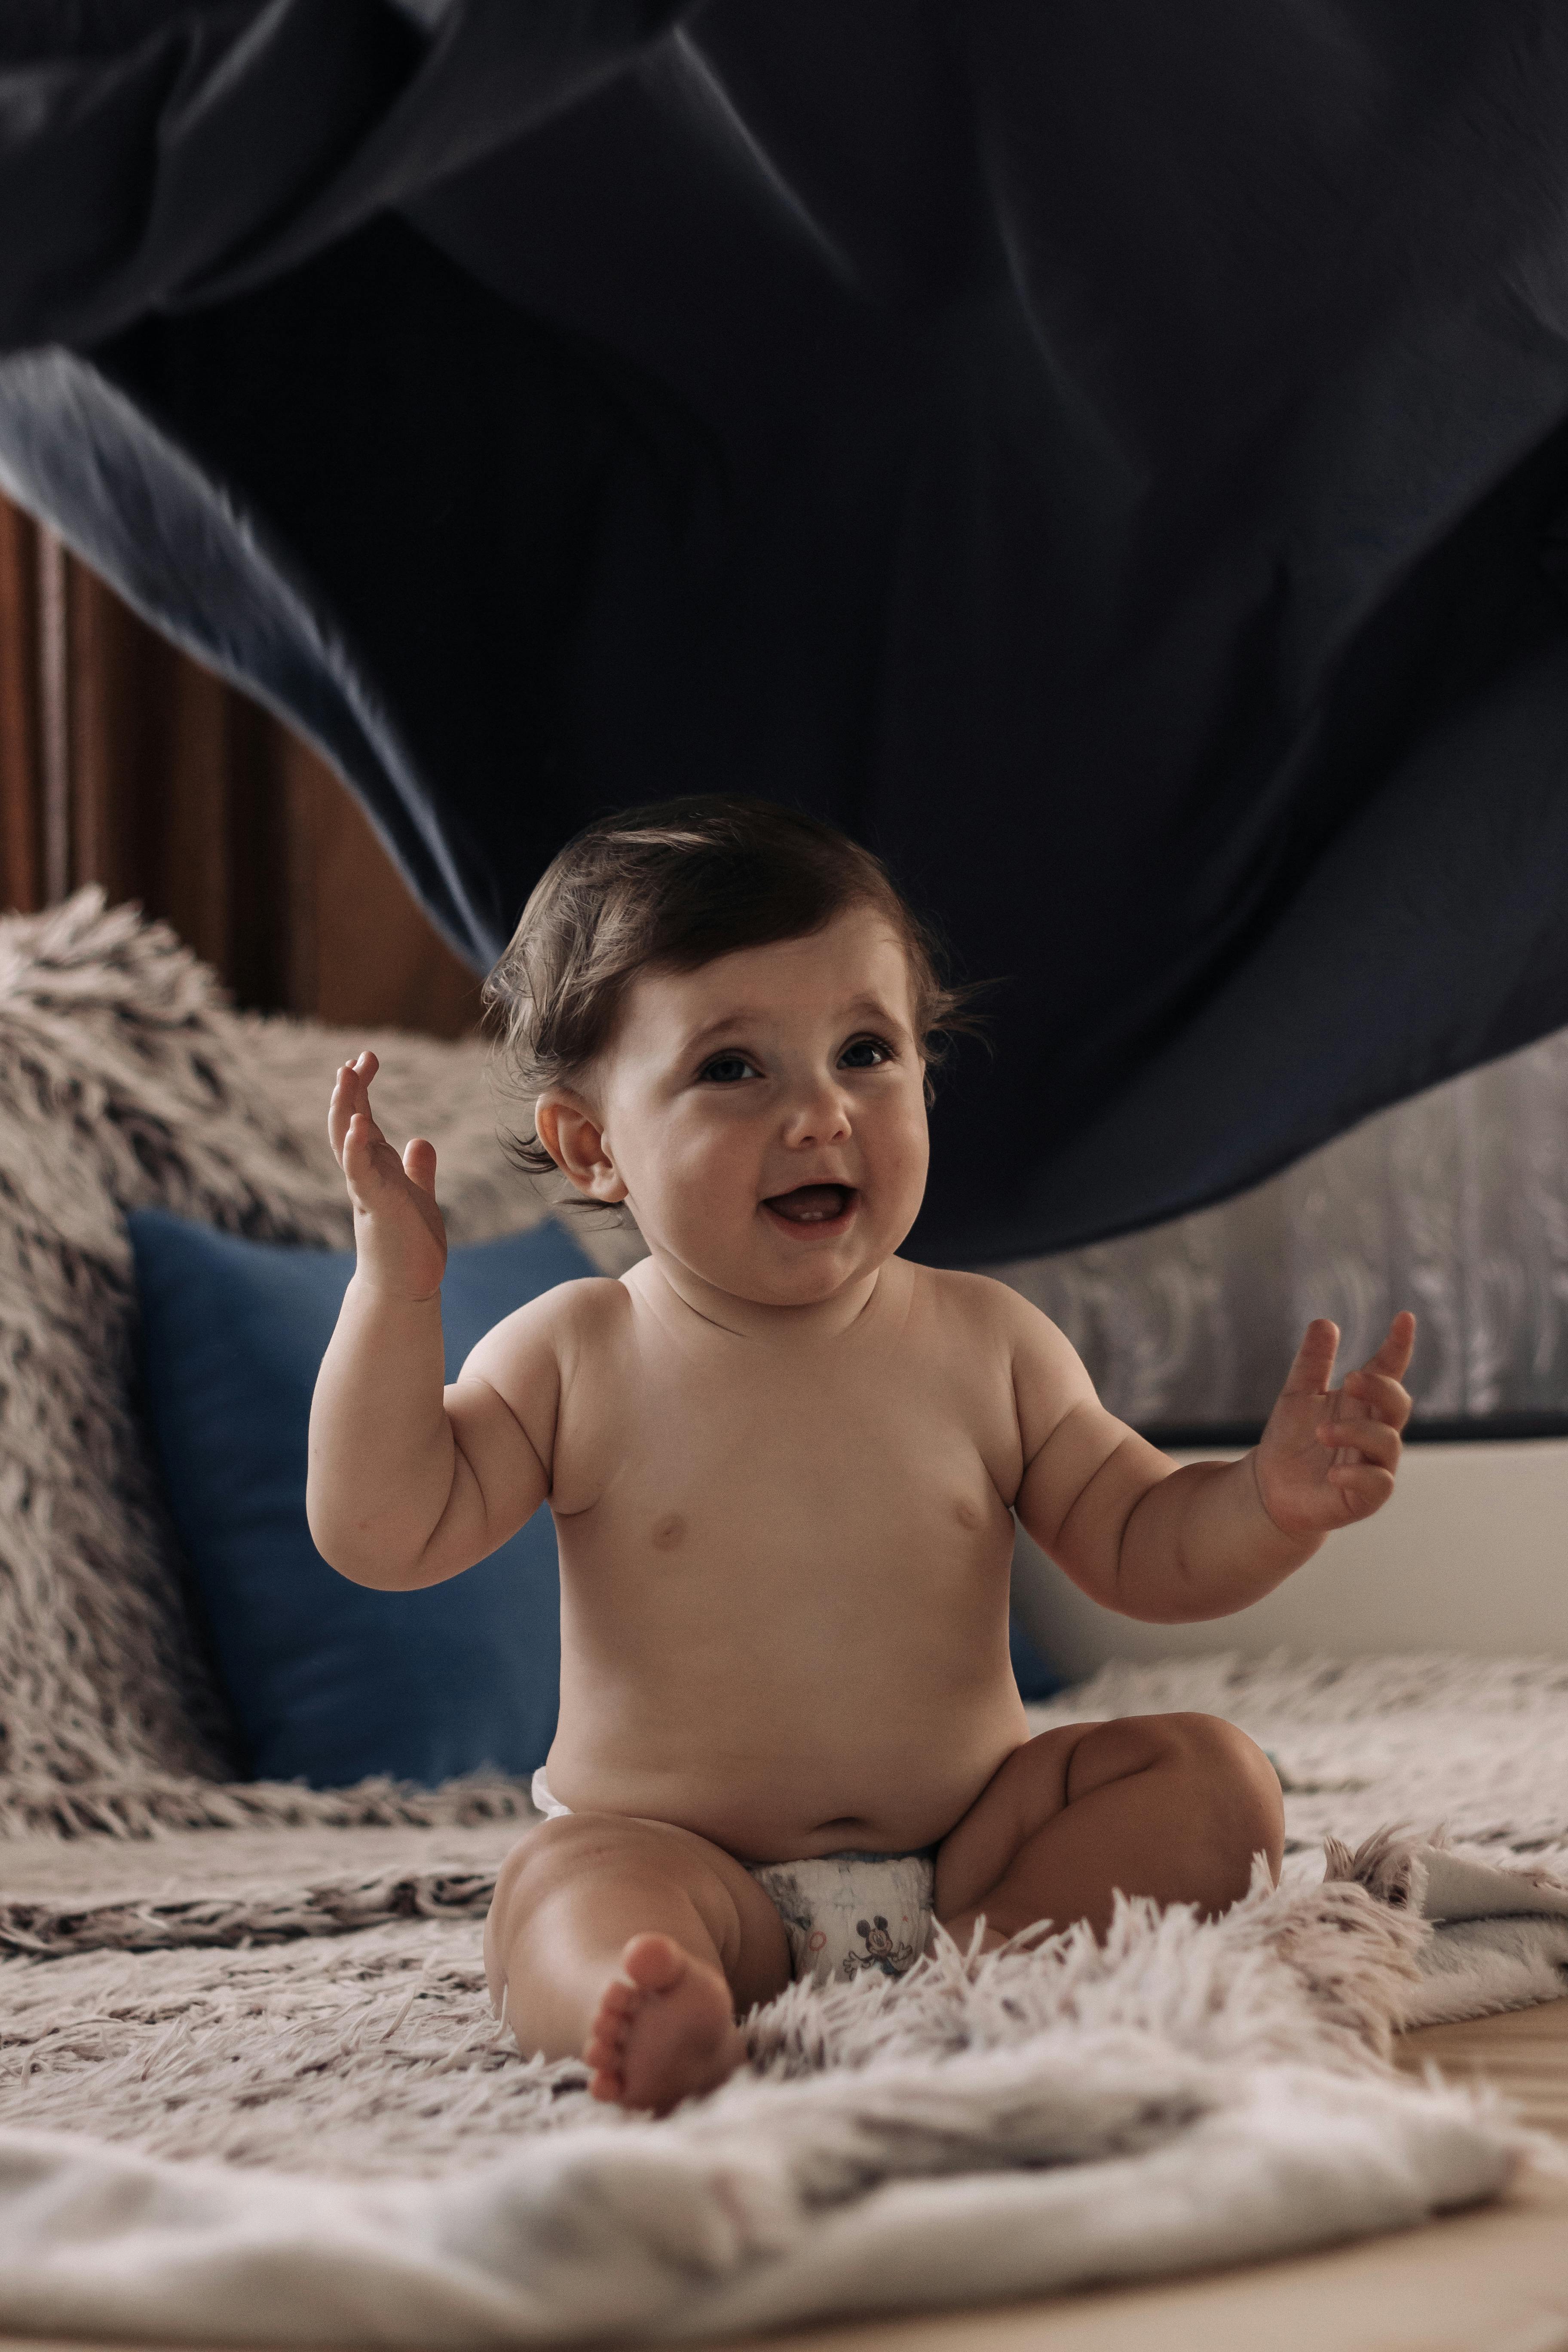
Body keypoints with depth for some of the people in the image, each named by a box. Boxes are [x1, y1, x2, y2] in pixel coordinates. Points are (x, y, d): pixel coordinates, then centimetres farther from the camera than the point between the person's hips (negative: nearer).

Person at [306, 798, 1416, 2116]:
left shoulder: (986, 1344, 2)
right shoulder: (574, 1361, -2)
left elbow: (1145, 1550, 6)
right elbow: (386, 1534, -8)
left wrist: (1272, 1505, -16)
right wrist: (397, 1286, -15)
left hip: (964, 1845, 3)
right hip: (686, 1864, -3)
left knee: (1214, 1781, -15)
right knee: (568, 1893, -32)